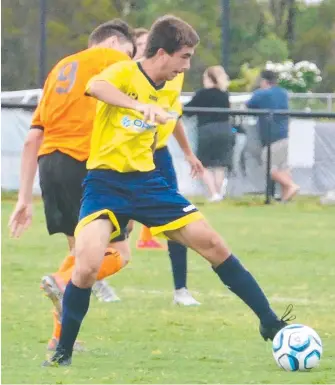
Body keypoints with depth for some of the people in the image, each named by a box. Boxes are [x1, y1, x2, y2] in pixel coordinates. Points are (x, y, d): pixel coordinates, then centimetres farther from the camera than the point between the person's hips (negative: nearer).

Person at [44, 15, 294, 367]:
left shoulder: (172, 87, 3)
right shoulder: (125, 73, -16)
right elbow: (94, 87, -42)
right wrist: (141, 106, -57)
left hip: (146, 180, 6)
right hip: (105, 182, -6)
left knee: (213, 245, 1)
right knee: (87, 265, -24)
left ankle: (269, 324, 13)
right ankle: (63, 351, -2)